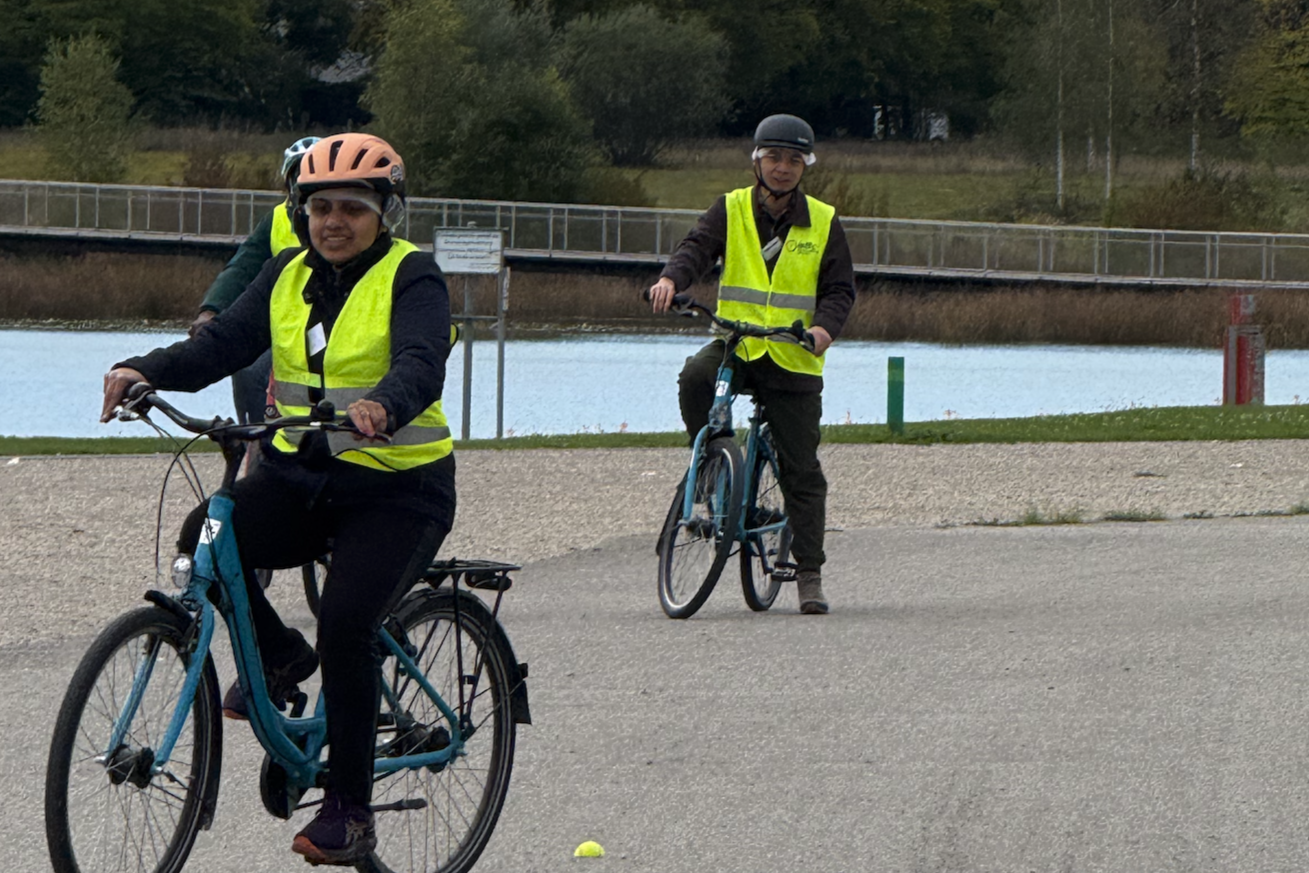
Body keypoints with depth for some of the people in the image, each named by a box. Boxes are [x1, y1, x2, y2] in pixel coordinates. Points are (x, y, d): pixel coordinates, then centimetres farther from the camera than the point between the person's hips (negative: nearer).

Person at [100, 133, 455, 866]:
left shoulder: (411, 277, -8)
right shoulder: (289, 277, 9)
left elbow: (421, 364, -26)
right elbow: (223, 344, -2)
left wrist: (383, 408, -48)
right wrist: (144, 372, -21)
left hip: (396, 485, -6)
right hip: (303, 475, 6)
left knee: (346, 622, -23)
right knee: (205, 538, -21)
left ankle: (349, 813, -11)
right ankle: (279, 657, 7)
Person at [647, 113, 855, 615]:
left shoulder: (823, 224, 6)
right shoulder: (731, 210, 5)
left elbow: (840, 288, 4)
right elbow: (698, 247, -9)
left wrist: (823, 327, -18)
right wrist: (671, 279, -32)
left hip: (793, 360, 0)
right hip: (735, 343, 0)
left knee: (801, 472, -2)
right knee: (695, 378, -34)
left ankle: (809, 574, 6)